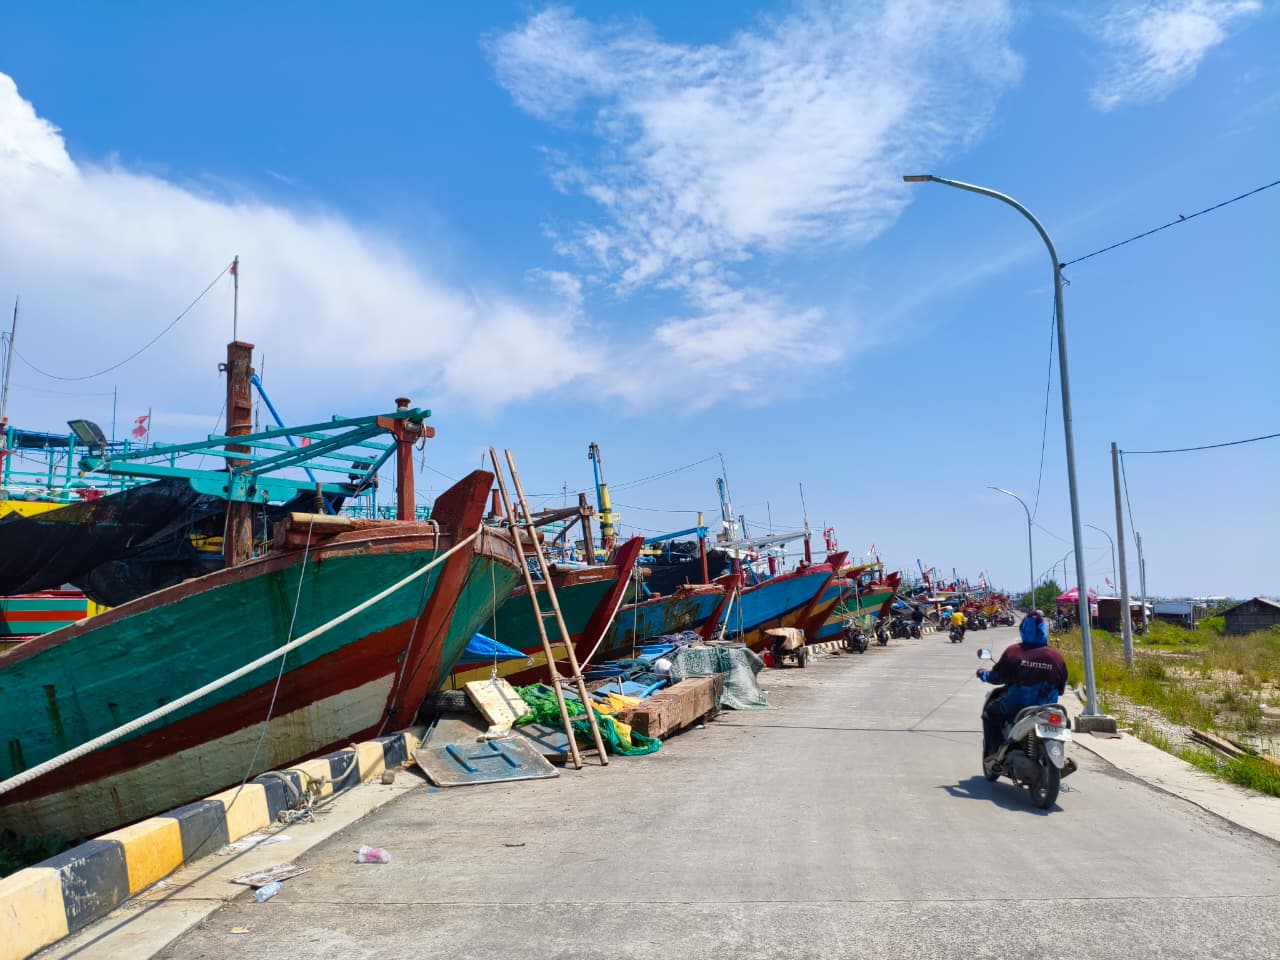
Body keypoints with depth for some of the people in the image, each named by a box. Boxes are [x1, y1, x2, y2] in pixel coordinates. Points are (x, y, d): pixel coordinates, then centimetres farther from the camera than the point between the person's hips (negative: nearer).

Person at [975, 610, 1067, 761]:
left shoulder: (1013, 652, -10)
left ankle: (991, 755, 15)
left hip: (1015, 707, -3)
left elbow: (997, 677, -2)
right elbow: (1061, 688, 5)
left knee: (990, 713, 23)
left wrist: (983, 674, 19)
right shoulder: (1056, 657, -2)